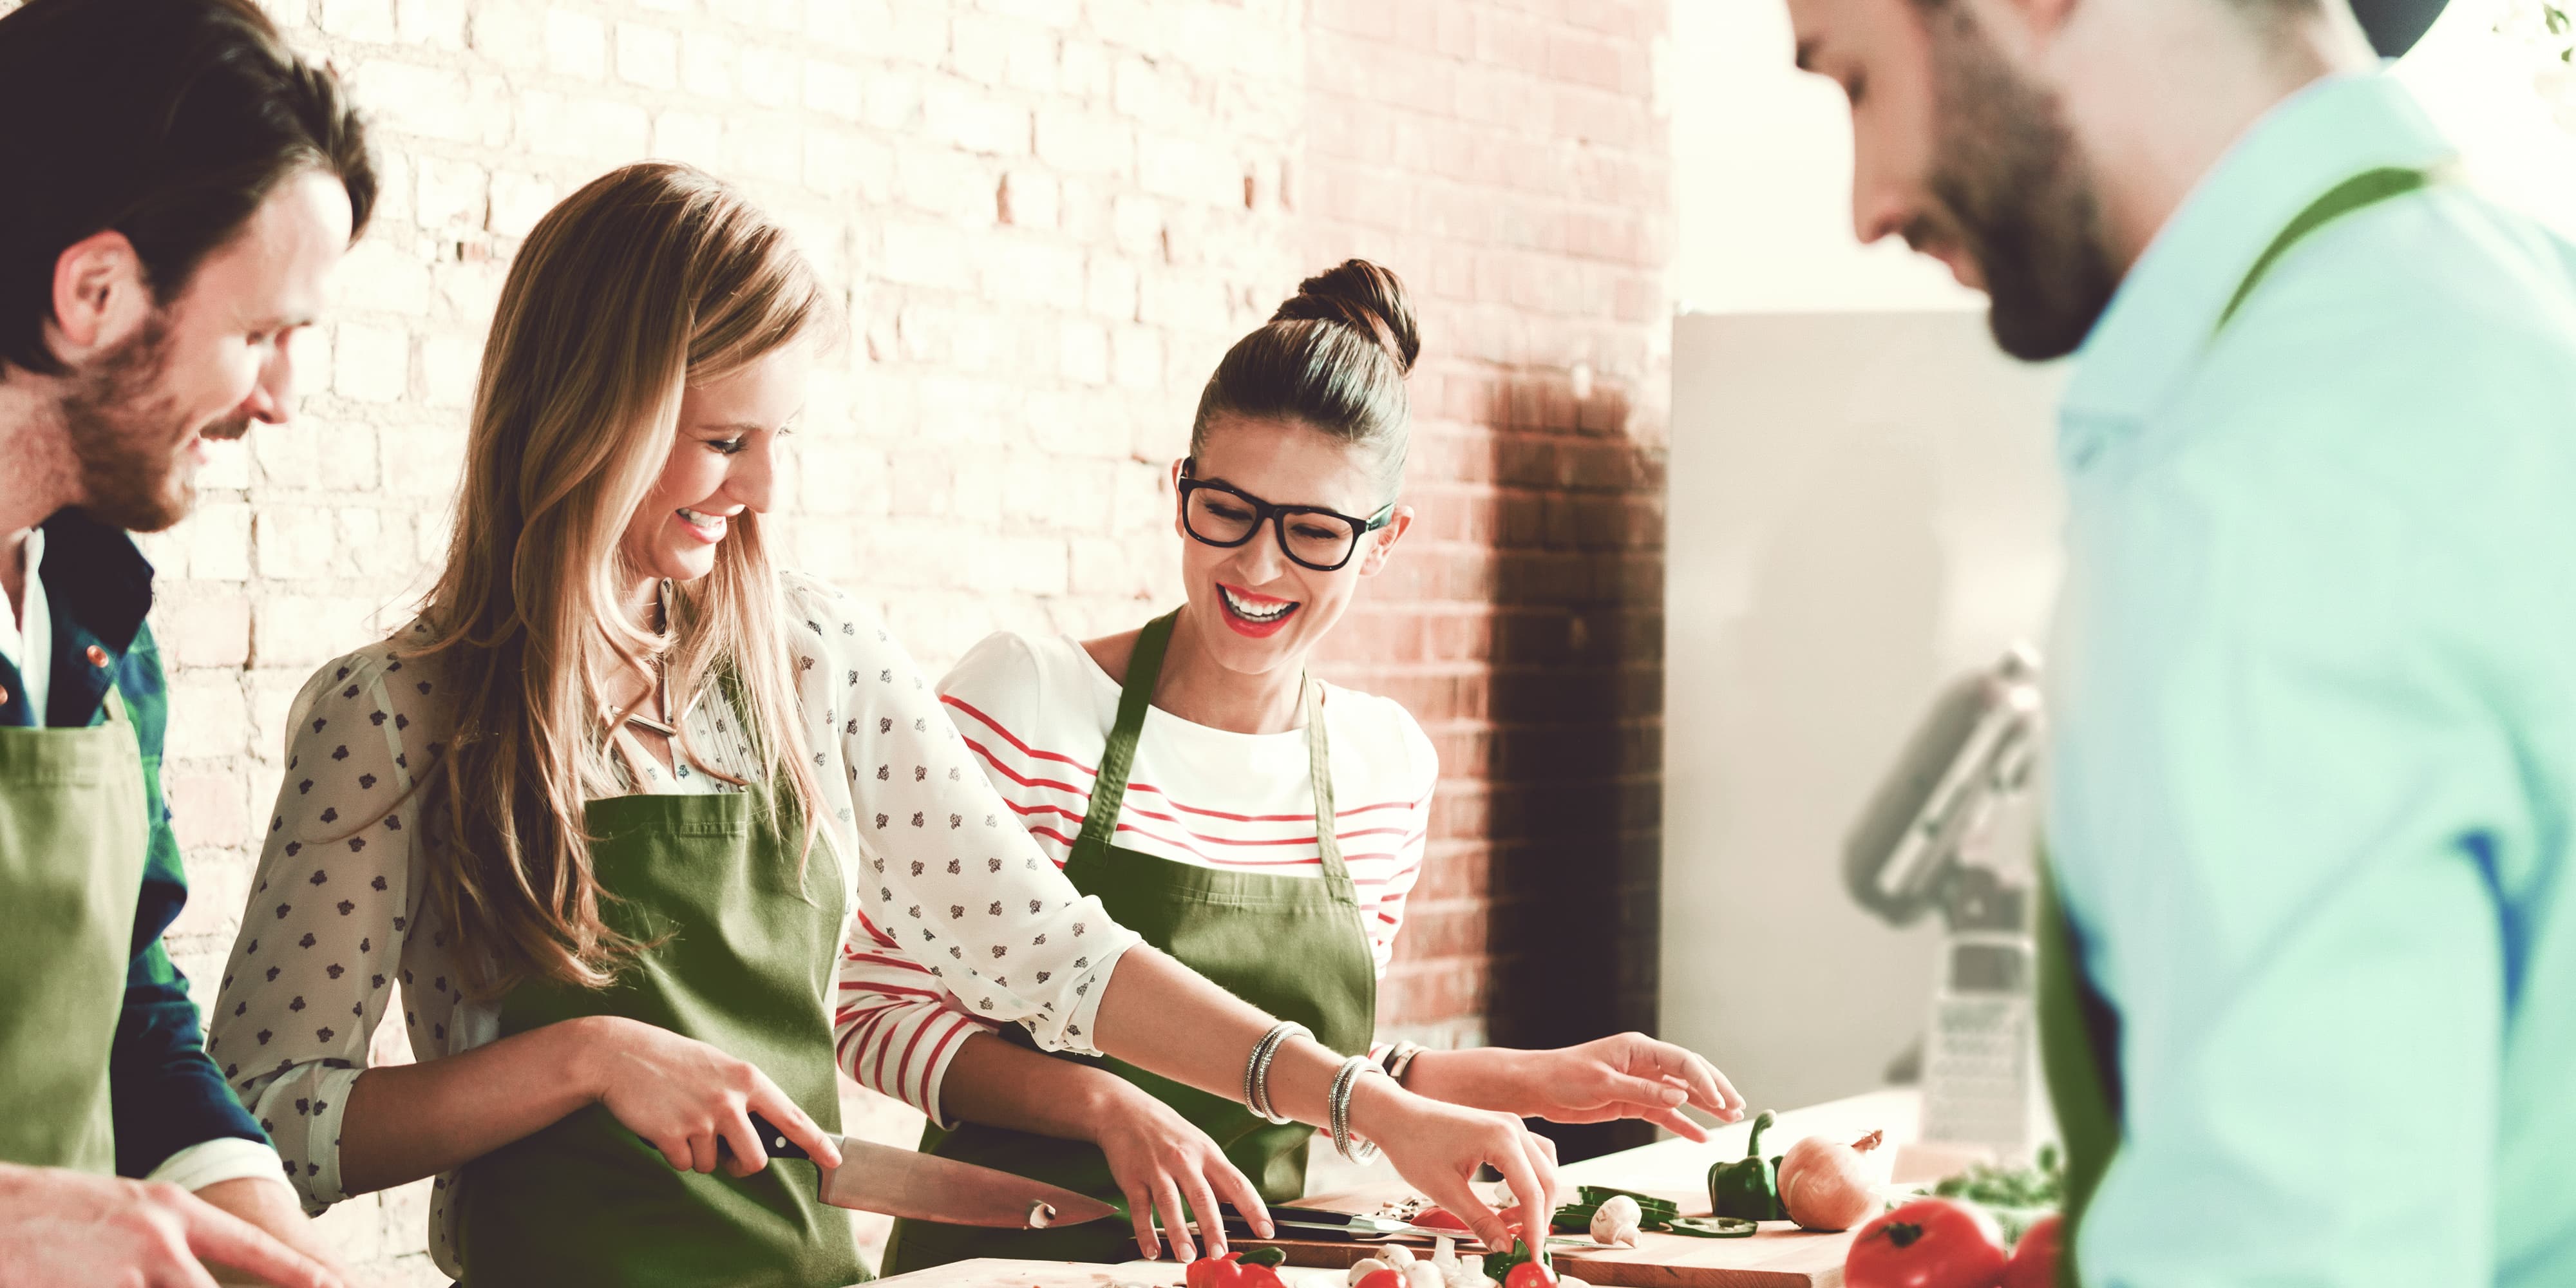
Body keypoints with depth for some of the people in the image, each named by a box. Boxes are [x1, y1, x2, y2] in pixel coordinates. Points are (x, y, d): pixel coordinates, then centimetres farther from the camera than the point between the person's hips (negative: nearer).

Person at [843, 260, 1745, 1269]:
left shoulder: (1390, 766, 6)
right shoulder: (1024, 699, -8)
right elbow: (878, 1014, -7)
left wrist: (1536, 1082, 11)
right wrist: (1106, 1106, -18)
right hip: (1013, 1255, -3)